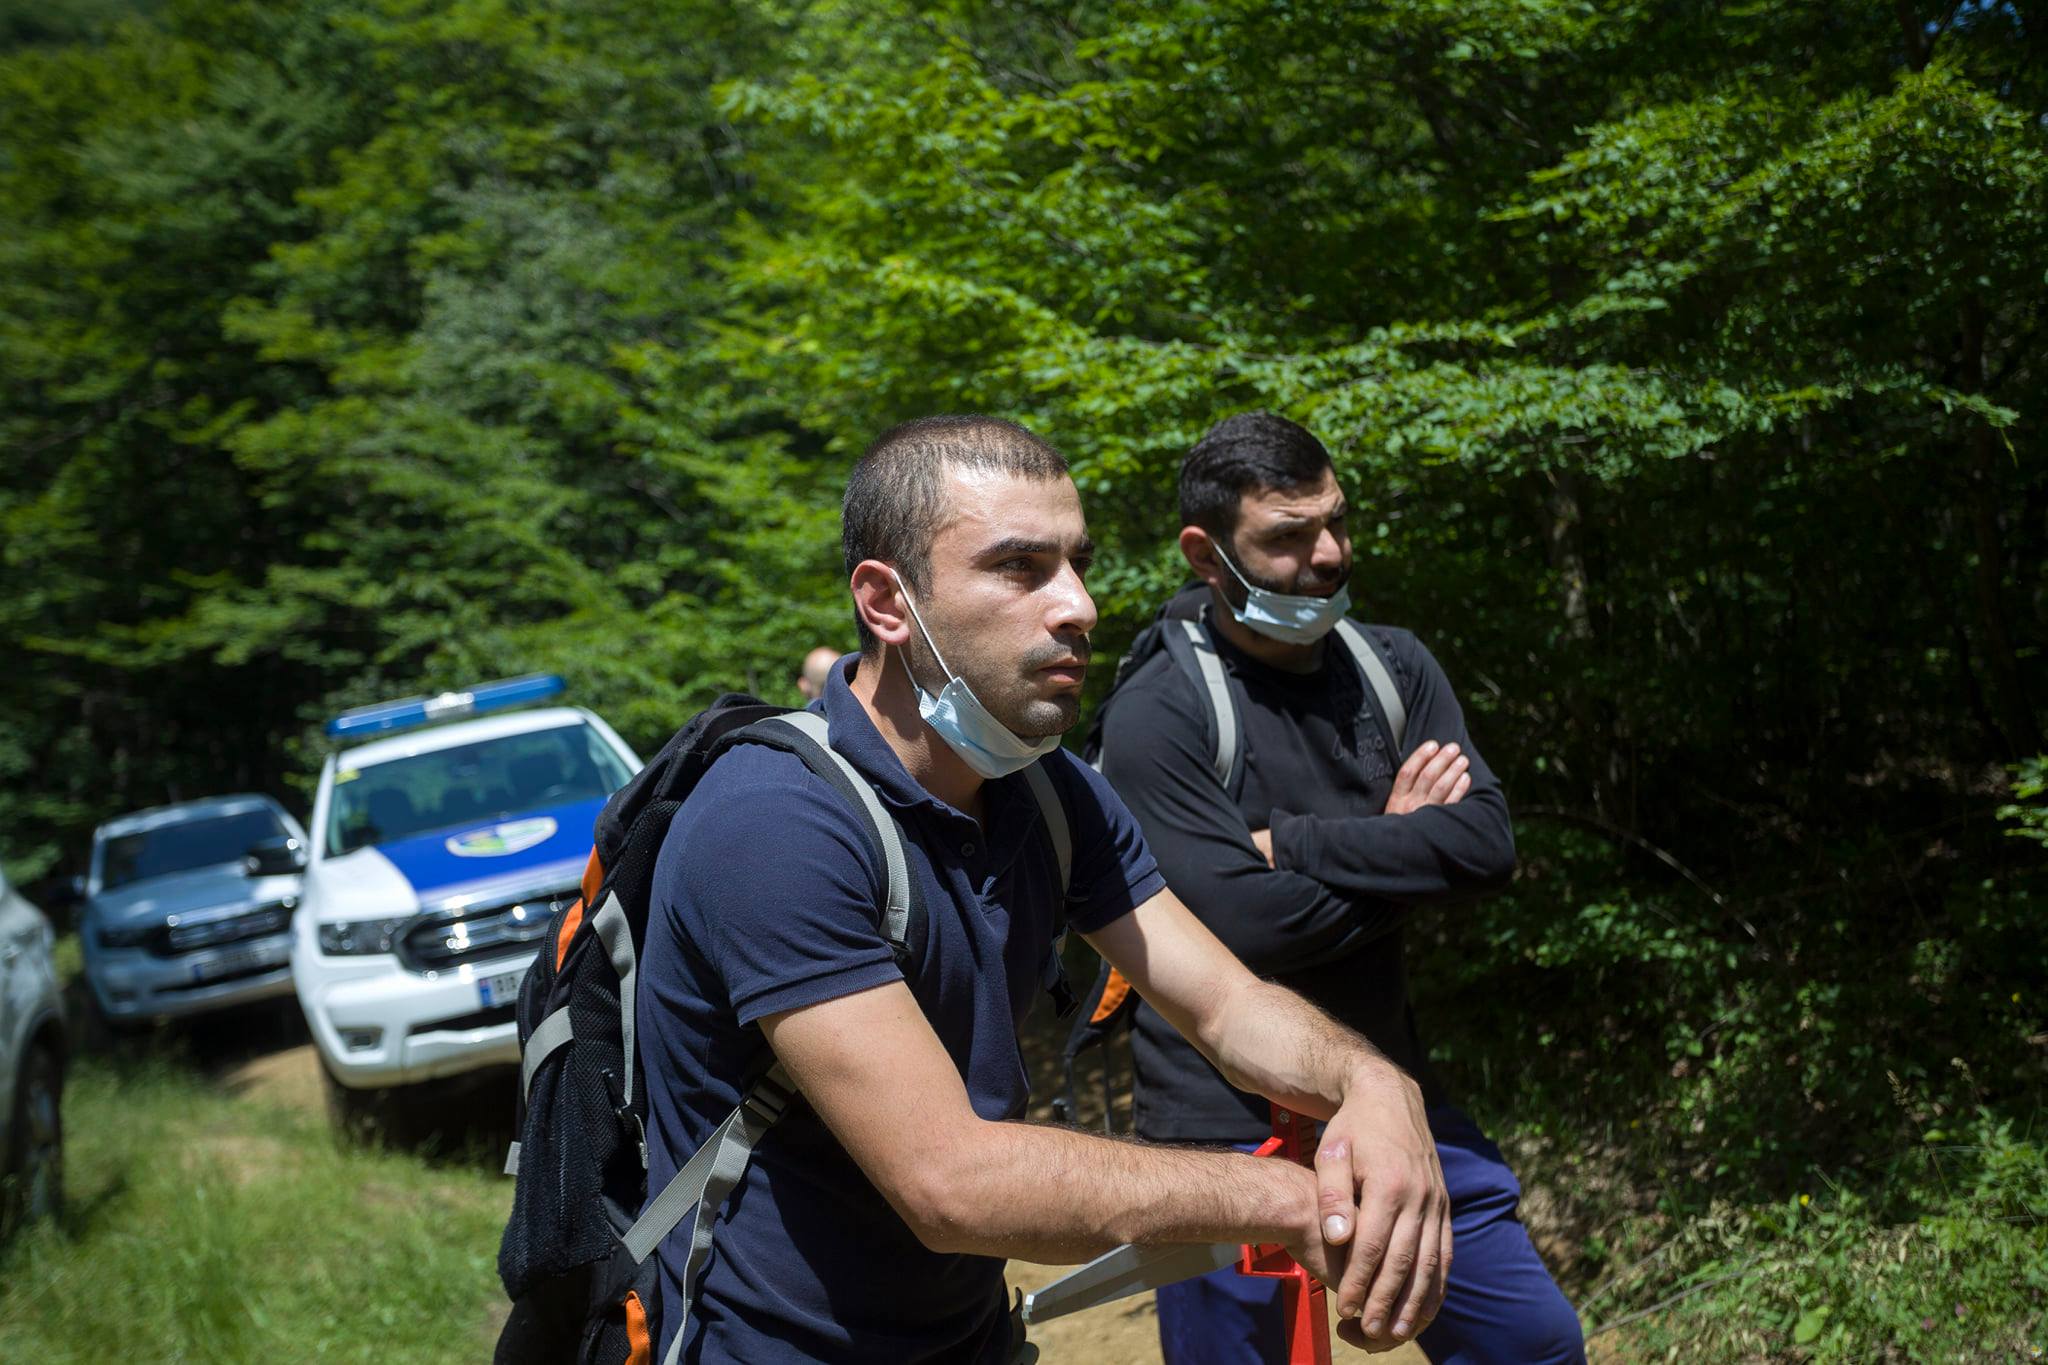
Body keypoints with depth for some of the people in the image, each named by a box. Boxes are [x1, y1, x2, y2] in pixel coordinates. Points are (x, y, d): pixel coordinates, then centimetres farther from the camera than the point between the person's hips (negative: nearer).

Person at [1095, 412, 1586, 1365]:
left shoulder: (1393, 668, 5)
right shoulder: (1157, 713, -13)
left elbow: (1489, 844, -9)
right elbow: (1244, 924, -22)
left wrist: (1292, 841, -15)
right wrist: (1403, 853, -10)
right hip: (1231, 1132, -5)